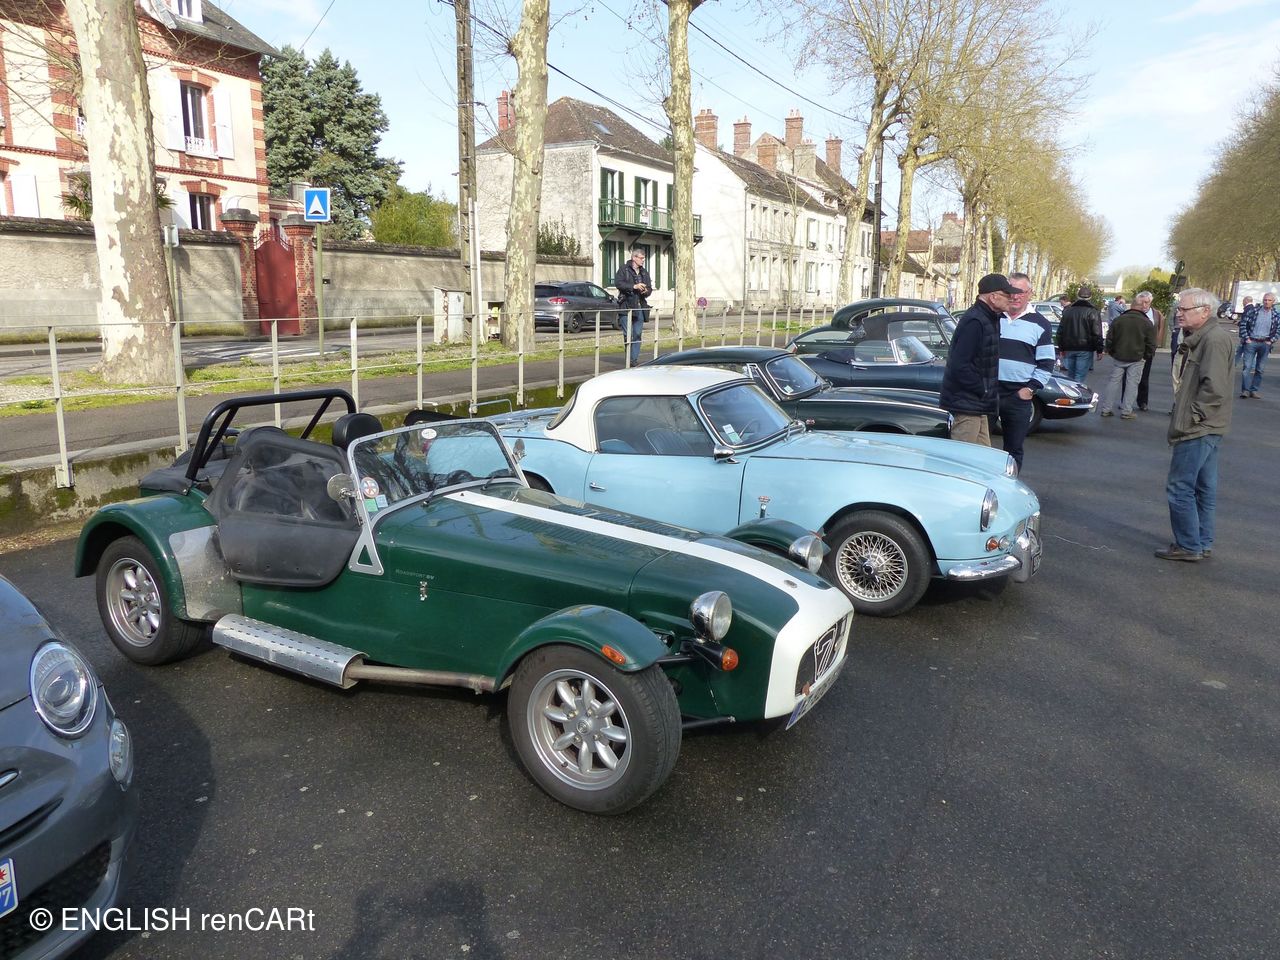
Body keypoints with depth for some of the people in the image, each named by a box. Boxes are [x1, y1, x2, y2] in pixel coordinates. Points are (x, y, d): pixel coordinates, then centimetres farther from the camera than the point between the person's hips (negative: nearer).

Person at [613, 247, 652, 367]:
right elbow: (618, 282, -12)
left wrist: (646, 291, -6)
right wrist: (634, 286, -18)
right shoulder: (623, 269, 2)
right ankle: (629, 359, 5)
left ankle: (635, 358, 7)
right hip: (626, 306, -5)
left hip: (640, 307, 5)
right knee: (628, 334, -5)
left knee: (637, 334, 3)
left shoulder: (644, 272, 18)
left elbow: (650, 288, 19)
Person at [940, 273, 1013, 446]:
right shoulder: (974, 322, -19)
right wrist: (984, 390, -18)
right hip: (964, 406, -10)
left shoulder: (989, 320, 14)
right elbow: (959, 366, -26)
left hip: (977, 406, 10)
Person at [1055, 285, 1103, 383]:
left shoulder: (1067, 311, 9)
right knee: (1080, 377, -5)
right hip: (1085, 349, -5)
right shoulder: (1092, 312, -6)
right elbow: (1097, 333, -10)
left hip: (1069, 349, 5)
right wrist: (1099, 350, -4)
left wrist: (1061, 348, 20)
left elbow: (1060, 331, 13)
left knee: (1070, 375, 15)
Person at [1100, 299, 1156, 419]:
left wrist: (1110, 352, 15)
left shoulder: (1118, 320, -1)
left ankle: (1106, 409, 9)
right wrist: (1147, 356, 8)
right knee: (1131, 383, 2)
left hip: (1119, 357, 2)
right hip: (1137, 359, -2)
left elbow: (1109, 338, 4)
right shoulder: (1147, 323, -6)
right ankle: (1126, 411, 2)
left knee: (1114, 381, 8)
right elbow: (1151, 344, -4)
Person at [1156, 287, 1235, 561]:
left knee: (1180, 489, -6)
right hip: (1203, 428, 10)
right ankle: (1203, 544, 24)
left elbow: (1214, 387, -24)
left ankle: (1188, 546, 3)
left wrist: (1192, 417, -17)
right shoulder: (1197, 338, 15)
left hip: (1199, 429, -10)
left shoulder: (1215, 339, -17)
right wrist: (1182, 419, 15)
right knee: (1203, 488, 15)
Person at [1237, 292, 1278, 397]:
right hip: (1251, 342, -2)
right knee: (1247, 366, -8)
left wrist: (1271, 341, 0)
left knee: (1259, 369, 5)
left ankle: (1254, 391, 11)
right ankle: (1245, 390, -7)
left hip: (1265, 344, 2)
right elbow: (1243, 323, 0)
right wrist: (1246, 338, -6)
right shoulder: (1253, 310, -1)